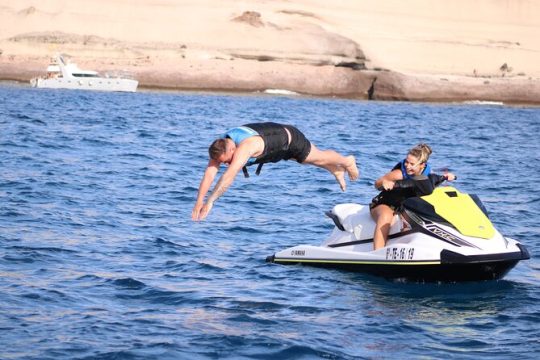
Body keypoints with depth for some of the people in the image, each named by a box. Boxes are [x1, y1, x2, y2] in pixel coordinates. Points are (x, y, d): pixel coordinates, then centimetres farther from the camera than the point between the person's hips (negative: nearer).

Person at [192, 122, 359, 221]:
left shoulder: (245, 147, -50)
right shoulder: (219, 147, -28)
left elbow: (229, 176, -58)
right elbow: (209, 174, -32)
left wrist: (210, 201, -63)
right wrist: (199, 201, -42)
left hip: (289, 137, -7)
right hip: (272, 132, 7)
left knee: (318, 157, 20)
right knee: (311, 160, 31)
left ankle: (347, 161, 51)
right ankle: (337, 171, 59)